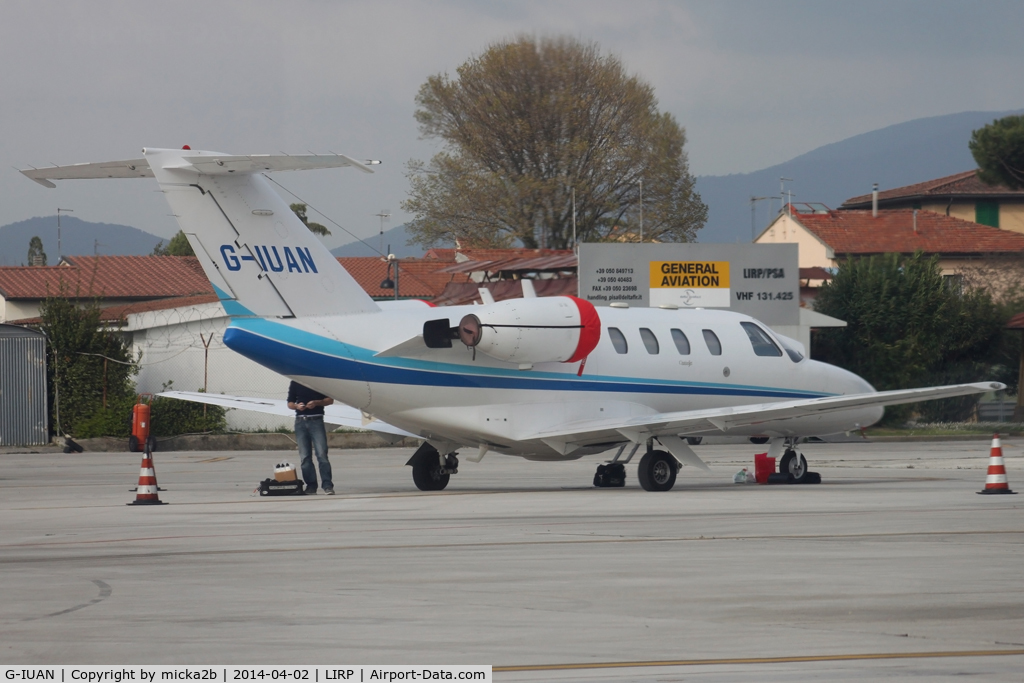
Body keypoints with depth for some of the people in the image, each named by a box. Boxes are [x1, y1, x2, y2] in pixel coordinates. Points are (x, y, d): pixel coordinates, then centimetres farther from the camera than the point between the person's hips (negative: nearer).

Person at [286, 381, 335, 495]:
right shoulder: (295, 383, 12)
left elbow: (330, 400, 6)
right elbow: (290, 403, 15)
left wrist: (317, 403, -11)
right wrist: (297, 406, -7)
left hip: (316, 420, -3)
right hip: (301, 421, 3)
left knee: (322, 454, -12)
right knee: (305, 457, 1)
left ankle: (327, 485, -13)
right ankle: (311, 485, 7)